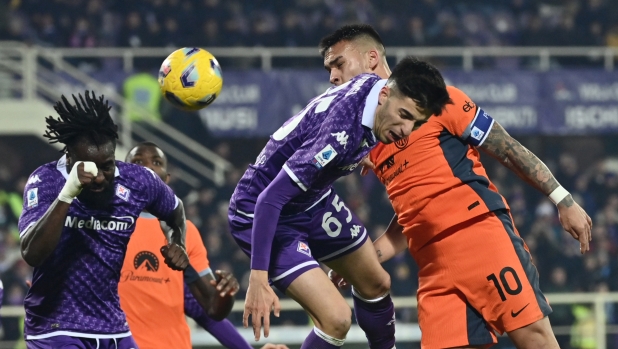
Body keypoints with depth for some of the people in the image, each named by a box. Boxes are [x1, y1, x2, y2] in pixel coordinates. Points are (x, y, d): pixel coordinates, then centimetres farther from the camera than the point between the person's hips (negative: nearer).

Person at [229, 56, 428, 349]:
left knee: (376, 284, 21)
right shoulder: (340, 132, -37)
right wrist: (258, 281, -36)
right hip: (261, 215, -9)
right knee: (336, 319, -20)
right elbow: (270, 198, -36)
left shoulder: (372, 85, -12)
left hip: (313, 200, 9)